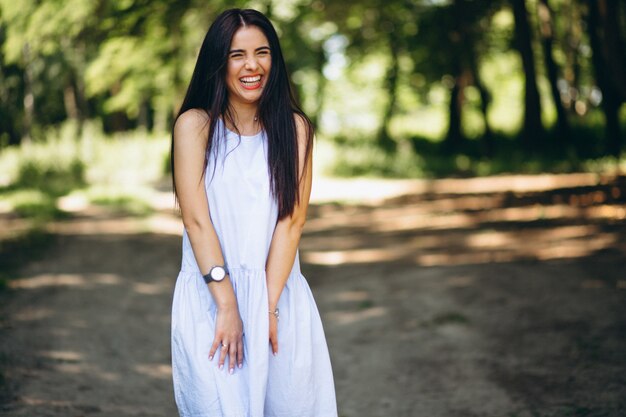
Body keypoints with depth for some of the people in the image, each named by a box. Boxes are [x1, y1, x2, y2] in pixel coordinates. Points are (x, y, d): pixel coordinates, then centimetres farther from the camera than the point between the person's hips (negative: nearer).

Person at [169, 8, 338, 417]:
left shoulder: (295, 128, 3)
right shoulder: (195, 124, -1)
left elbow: (292, 222, -4)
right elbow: (196, 220, -8)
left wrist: (268, 306, -13)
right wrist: (227, 305, -14)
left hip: (280, 294, 2)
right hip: (208, 299, -2)